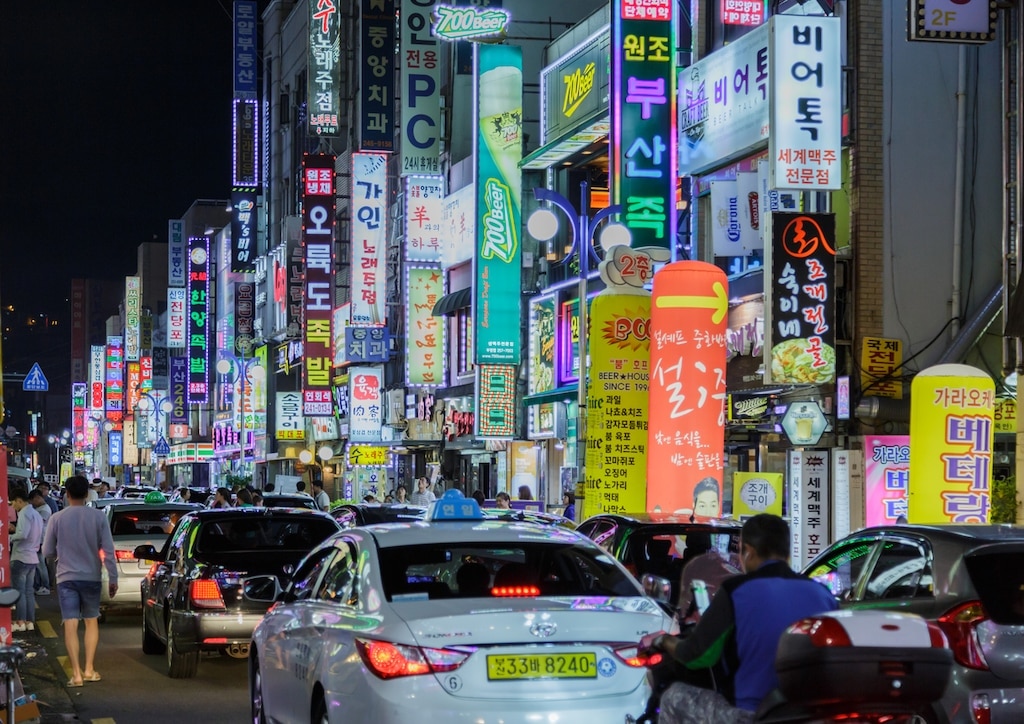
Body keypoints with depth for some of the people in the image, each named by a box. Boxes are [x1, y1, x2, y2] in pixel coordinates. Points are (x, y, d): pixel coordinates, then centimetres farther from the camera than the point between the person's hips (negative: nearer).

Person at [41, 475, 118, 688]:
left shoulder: (57, 518, -6)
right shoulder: (98, 516, -6)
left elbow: (47, 551, 1)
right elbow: (108, 550, -6)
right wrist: (113, 578, 2)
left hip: (66, 578, -1)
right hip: (91, 577, 1)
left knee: (70, 625, -2)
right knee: (91, 621, 17)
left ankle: (77, 673, -8)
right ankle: (89, 669, 15)